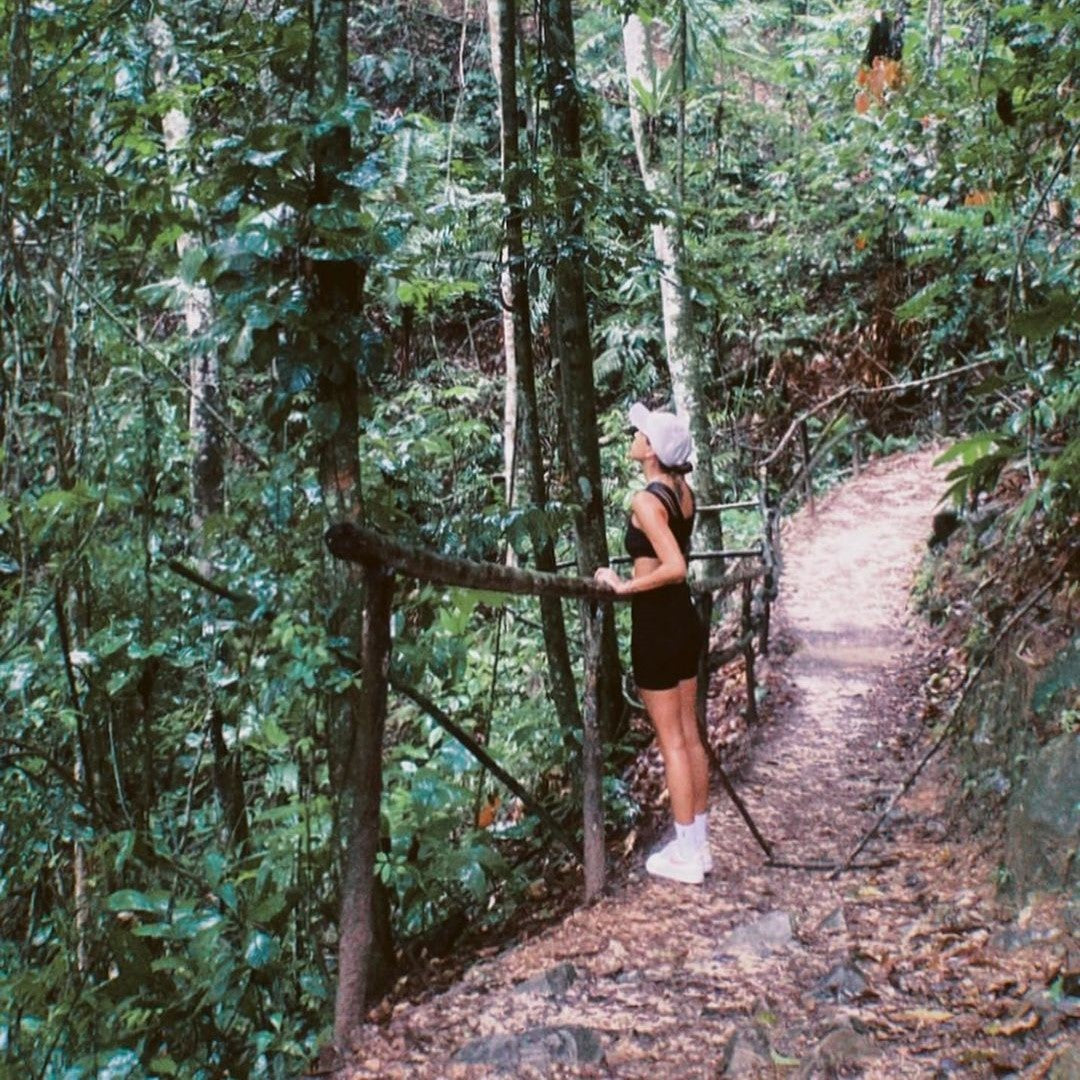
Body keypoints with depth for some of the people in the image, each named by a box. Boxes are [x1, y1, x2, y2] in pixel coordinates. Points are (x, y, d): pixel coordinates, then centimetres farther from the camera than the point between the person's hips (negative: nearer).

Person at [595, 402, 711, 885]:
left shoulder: (647, 500, -19)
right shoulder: (684, 492, 6)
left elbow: (674, 566, -28)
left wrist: (625, 585, -19)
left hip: (656, 623, -8)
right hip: (685, 617, 8)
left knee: (672, 744, 0)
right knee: (690, 737, 14)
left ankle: (685, 856, 10)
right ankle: (699, 844, 24)